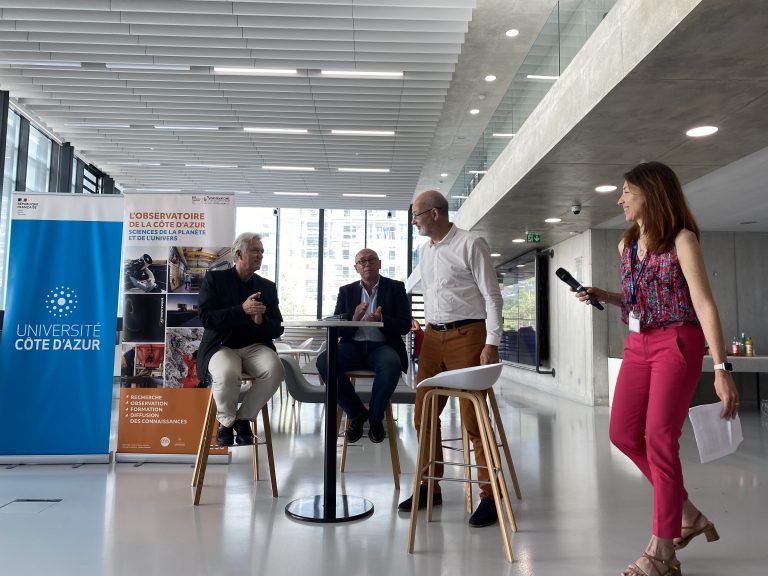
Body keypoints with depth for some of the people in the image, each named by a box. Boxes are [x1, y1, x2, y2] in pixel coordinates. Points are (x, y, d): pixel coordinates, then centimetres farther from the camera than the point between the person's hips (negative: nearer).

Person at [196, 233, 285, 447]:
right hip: (222, 346, -3)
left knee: (275, 369, -29)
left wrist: (261, 321, -14)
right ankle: (226, 421, -2)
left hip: (255, 346, 3)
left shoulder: (267, 286, 13)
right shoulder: (214, 279, 4)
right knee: (227, 374, -35)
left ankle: (243, 419, -6)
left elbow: (277, 328, 9)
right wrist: (242, 310, -20)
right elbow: (206, 317, -9)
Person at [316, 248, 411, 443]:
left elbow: (405, 325, -1)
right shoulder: (346, 291, 15)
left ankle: (375, 417, -9)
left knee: (391, 364, -37)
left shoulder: (396, 288, 8)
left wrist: (381, 320, -21)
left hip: (382, 346, -2)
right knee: (324, 361, -27)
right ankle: (356, 413, -7)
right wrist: (354, 318, -15)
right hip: (353, 346, 2)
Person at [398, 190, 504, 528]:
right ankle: (430, 486, 23)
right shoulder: (425, 250, 14)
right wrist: (426, 332, 16)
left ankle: (489, 496, 8)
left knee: (473, 418, -5)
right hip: (433, 336, 7)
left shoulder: (470, 245, -7)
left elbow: (492, 296, -9)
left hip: (466, 335, -7)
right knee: (423, 414, 9)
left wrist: (491, 344, -15)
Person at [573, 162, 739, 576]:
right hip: (637, 346, 7)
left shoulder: (681, 239, -9)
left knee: (658, 439, -7)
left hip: (677, 344, -7)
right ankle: (685, 513, 25)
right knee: (623, 434, 6)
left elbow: (704, 304, -15)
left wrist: (721, 368, -20)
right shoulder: (627, 244, 12)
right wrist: (602, 296, 3)